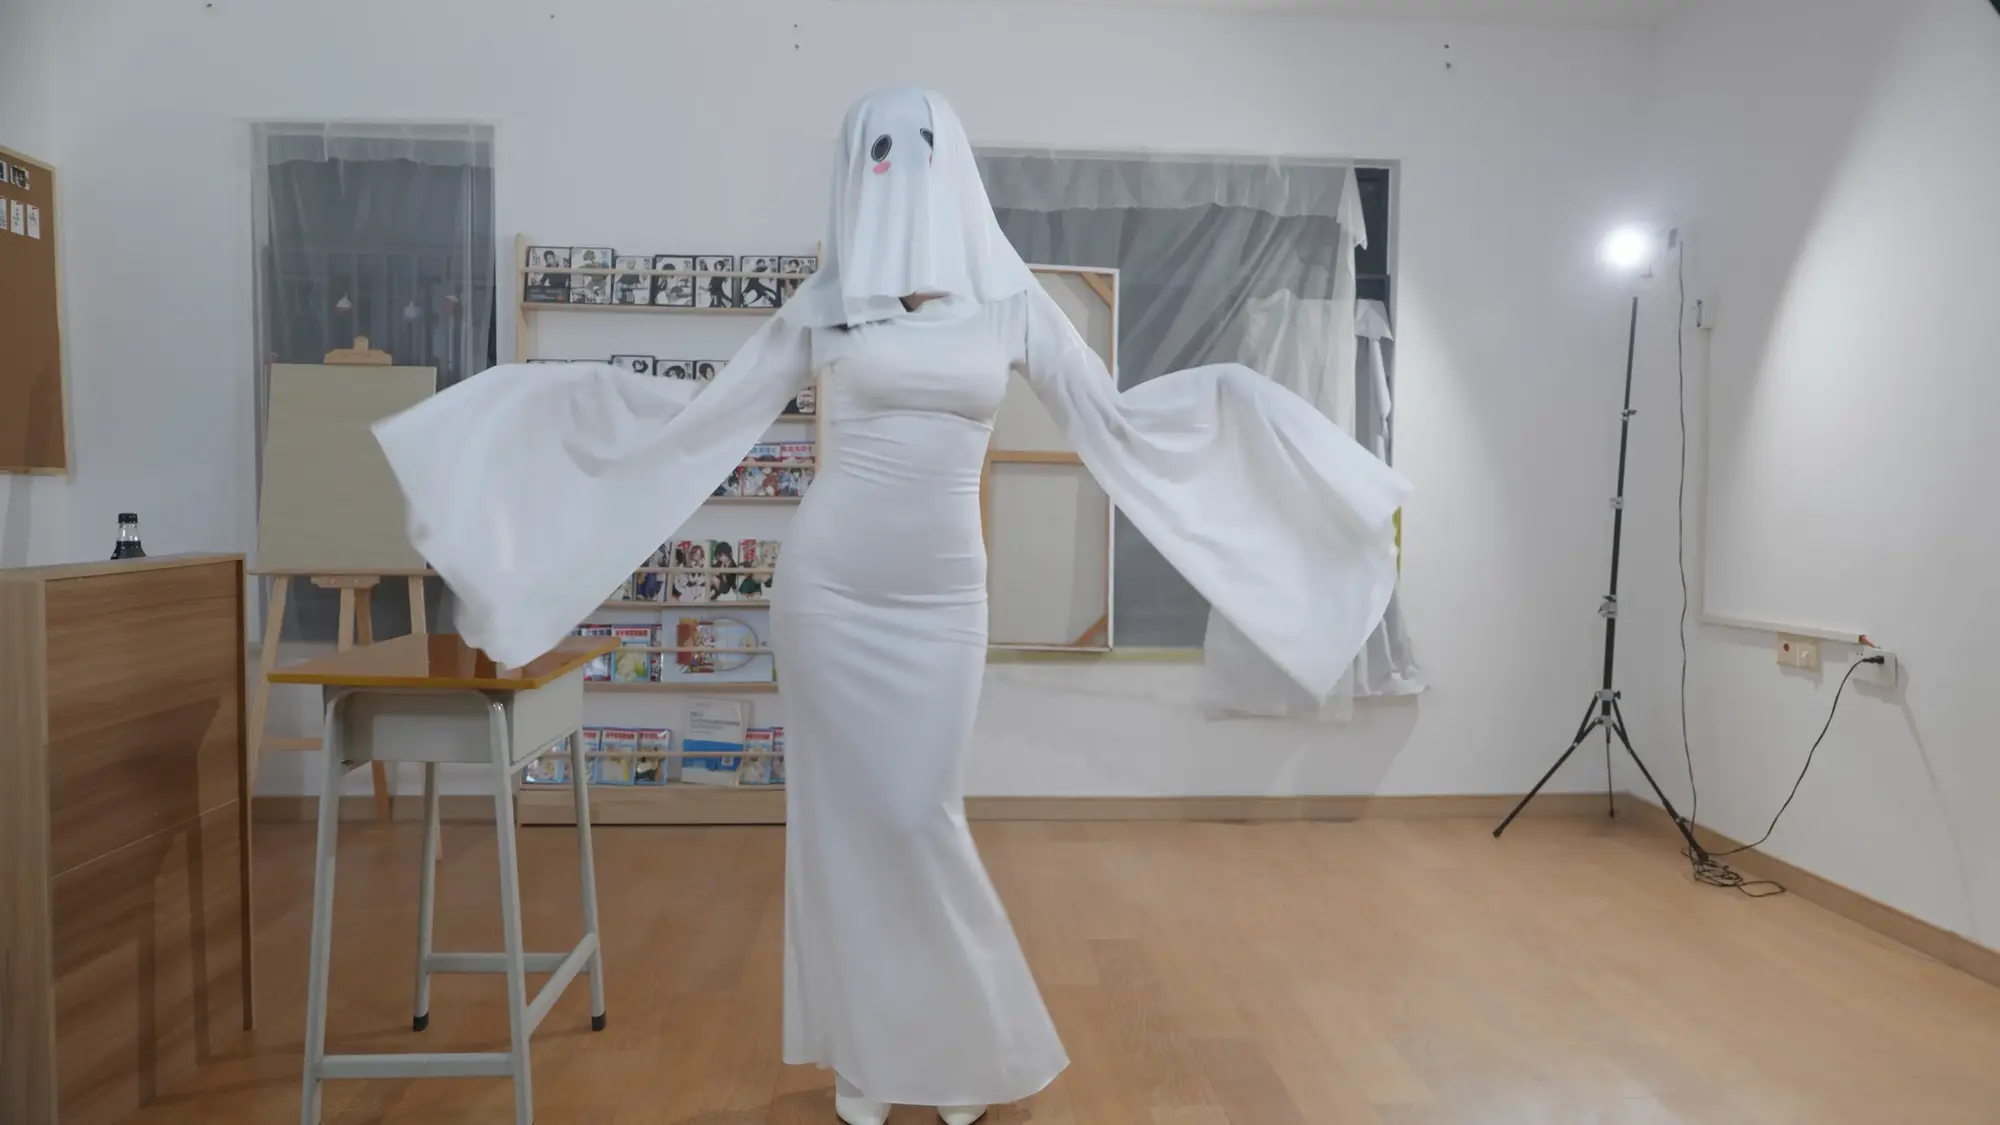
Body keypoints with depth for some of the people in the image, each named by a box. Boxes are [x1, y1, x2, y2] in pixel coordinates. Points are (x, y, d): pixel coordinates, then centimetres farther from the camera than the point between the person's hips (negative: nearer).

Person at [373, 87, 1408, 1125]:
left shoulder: (1010, 299, 4)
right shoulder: (825, 299, 2)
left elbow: (1116, 419, 6)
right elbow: (706, 416, 8)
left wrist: (1226, 401, -4)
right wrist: (578, 394, 4)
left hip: (941, 598, 0)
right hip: (827, 587, 0)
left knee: (919, 820, 3)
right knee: (848, 817, 6)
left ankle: (963, 1040, 27)